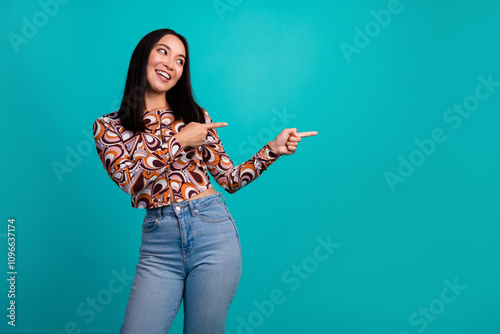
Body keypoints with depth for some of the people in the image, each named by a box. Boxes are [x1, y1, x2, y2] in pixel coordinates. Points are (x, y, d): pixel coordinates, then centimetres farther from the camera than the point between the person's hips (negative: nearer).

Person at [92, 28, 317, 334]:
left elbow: (231, 179, 10)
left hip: (213, 230, 1)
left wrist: (273, 149, -1)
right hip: (159, 241, 0)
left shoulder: (195, 116, 10)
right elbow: (131, 179, -9)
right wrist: (178, 141, -9)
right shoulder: (108, 126, 7)